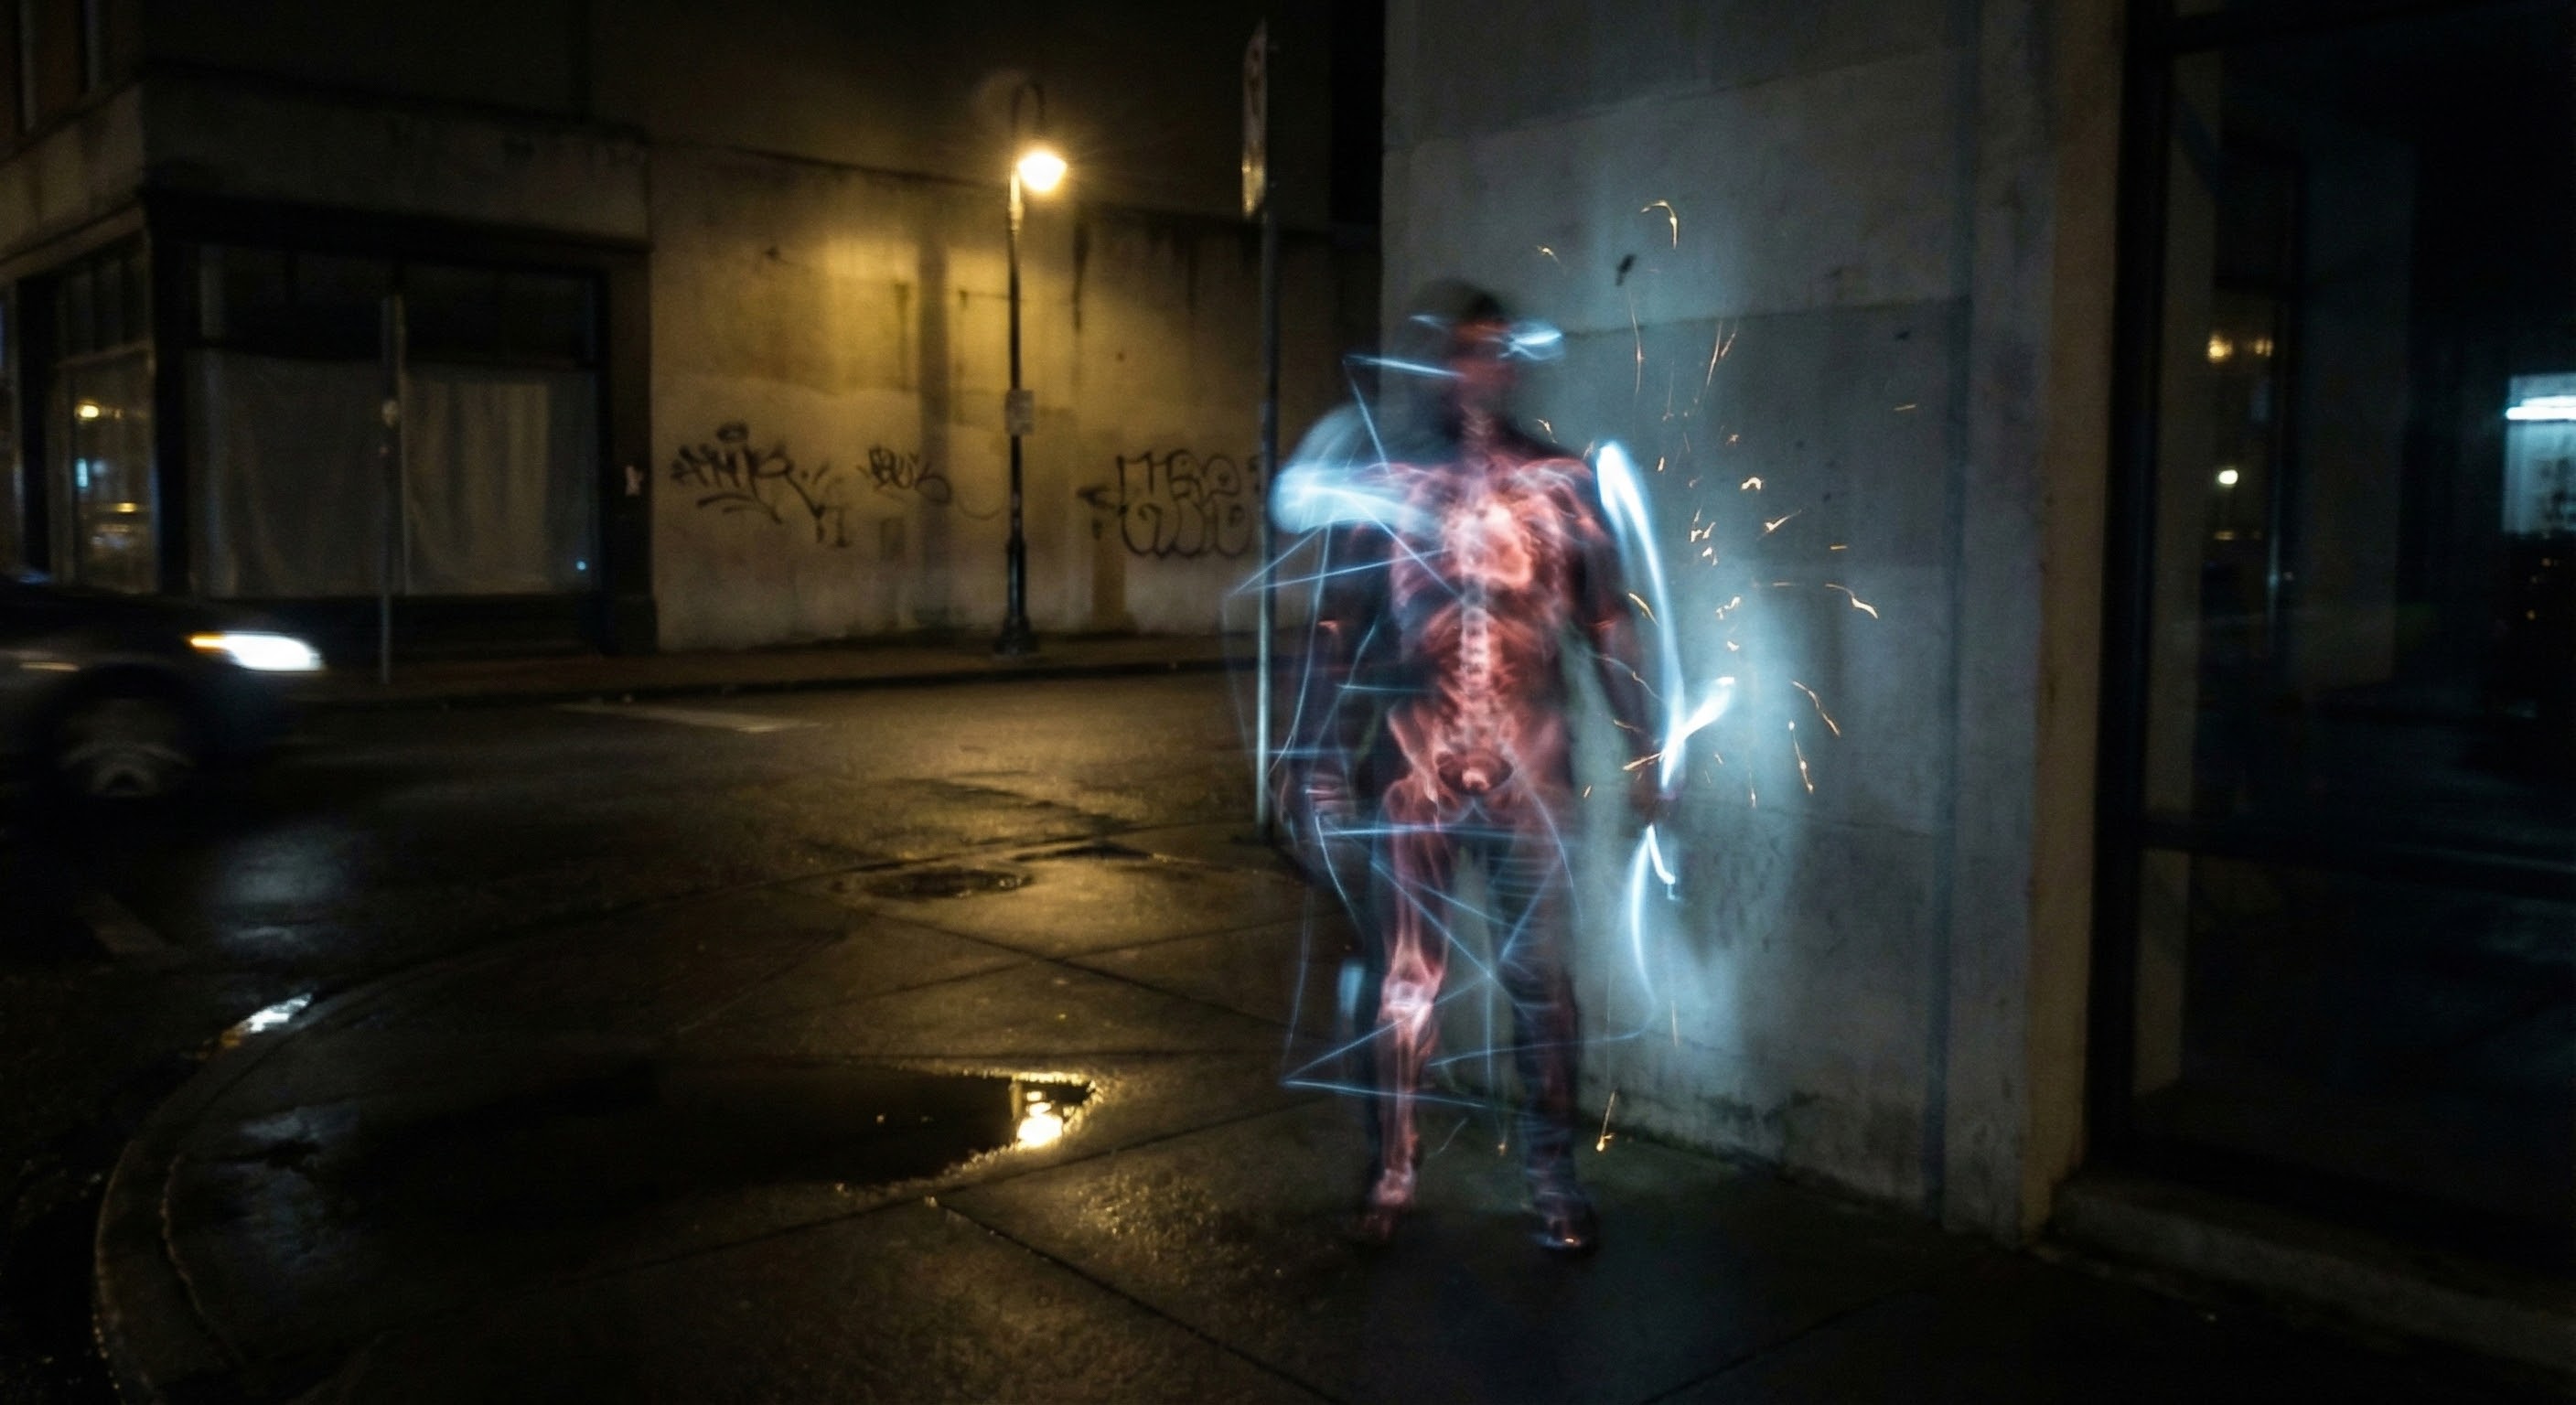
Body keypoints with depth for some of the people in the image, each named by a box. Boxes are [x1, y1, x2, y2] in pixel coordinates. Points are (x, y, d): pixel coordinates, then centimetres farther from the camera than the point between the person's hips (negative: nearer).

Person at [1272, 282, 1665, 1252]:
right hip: (1409, 769, 0)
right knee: (1400, 978, 7)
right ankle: (1391, 1175, 21)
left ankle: (1553, 1176, 21)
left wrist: (1640, 756, 3)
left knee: (1538, 975, 7)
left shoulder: (1561, 481, 3)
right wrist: (1314, 759, -3)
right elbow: (1335, 628, 2)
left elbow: (1609, 627, 6)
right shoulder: (1377, 476, 1)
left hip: (1530, 770, 0)